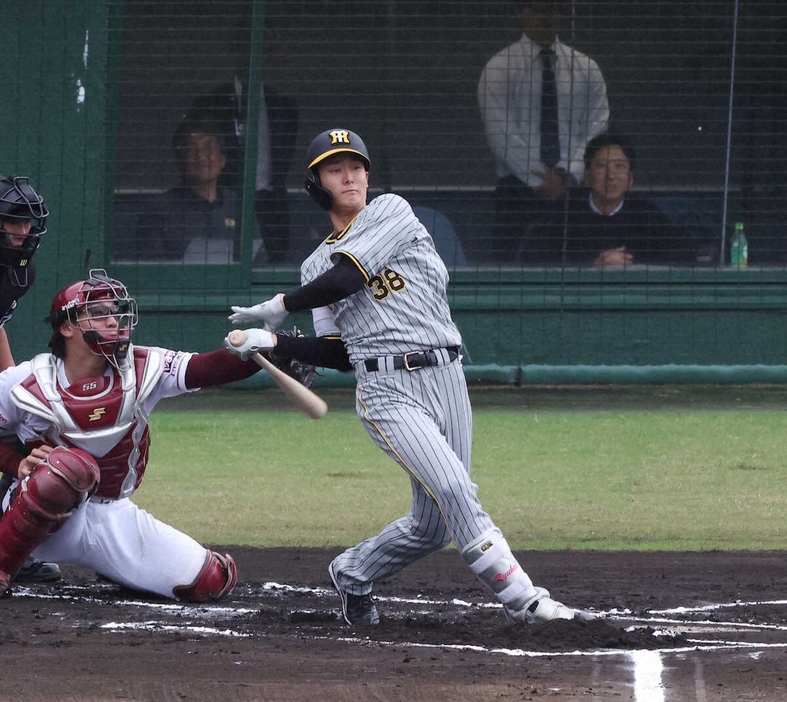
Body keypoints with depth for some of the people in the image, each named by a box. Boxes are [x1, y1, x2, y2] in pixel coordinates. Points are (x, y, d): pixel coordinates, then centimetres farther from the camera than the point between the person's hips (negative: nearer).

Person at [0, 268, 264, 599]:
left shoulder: (142, 370, -8)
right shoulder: (28, 383, -13)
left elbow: (212, 368, -20)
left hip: (113, 519, 4)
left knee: (214, 580, -6)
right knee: (72, 463, -39)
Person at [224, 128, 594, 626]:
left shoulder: (391, 213, 7)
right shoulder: (318, 266, 17)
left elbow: (348, 277, -7)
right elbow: (340, 354, 13)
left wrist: (281, 306, 5)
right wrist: (273, 342, 3)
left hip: (446, 378, 1)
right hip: (387, 393, 0)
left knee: (435, 525, 3)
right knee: (453, 490, -21)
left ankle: (353, 574, 29)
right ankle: (524, 601, -22)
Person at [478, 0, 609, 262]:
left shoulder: (586, 69, 11)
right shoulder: (500, 68, 2)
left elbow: (596, 129, 5)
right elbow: (501, 134, -6)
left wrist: (569, 174, -10)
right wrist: (539, 180, -12)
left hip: (572, 188, 2)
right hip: (518, 188, -2)